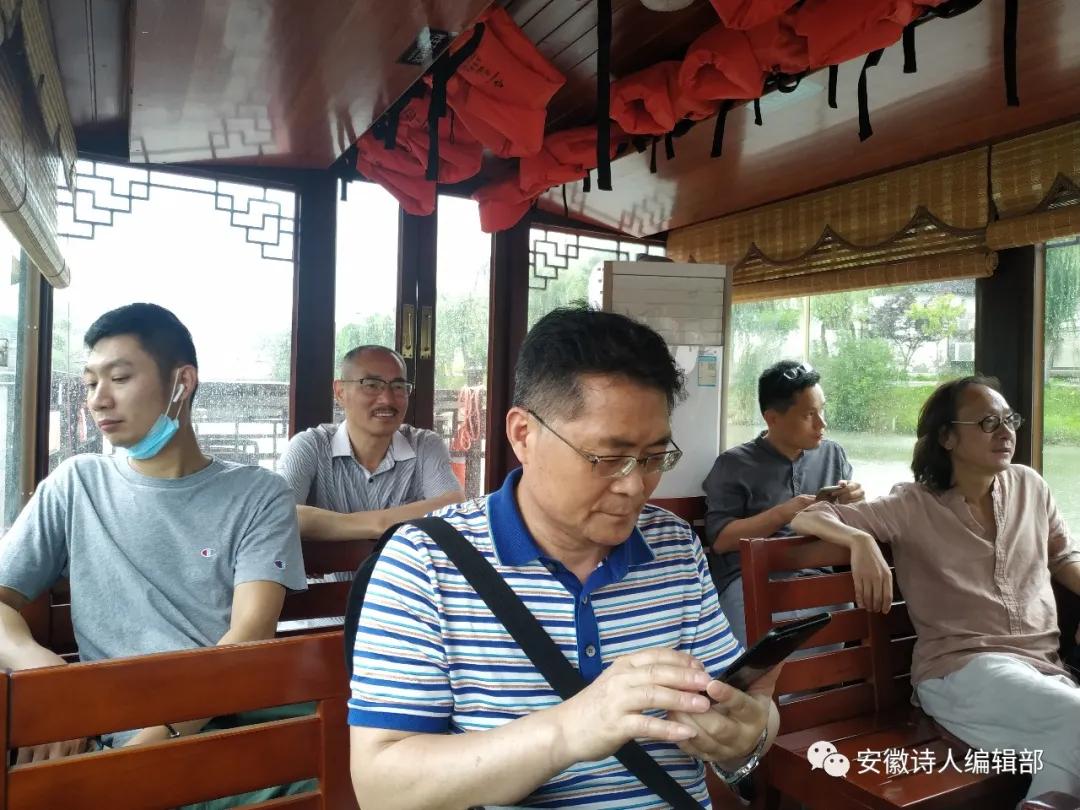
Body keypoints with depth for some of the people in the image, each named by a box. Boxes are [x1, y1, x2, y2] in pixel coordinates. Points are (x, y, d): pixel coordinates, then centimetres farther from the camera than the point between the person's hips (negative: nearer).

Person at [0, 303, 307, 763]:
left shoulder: (259, 495, 5)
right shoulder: (74, 486, 13)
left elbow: (251, 635, -6)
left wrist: (159, 737, -20)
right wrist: (42, 666, -14)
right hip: (118, 739, 2)